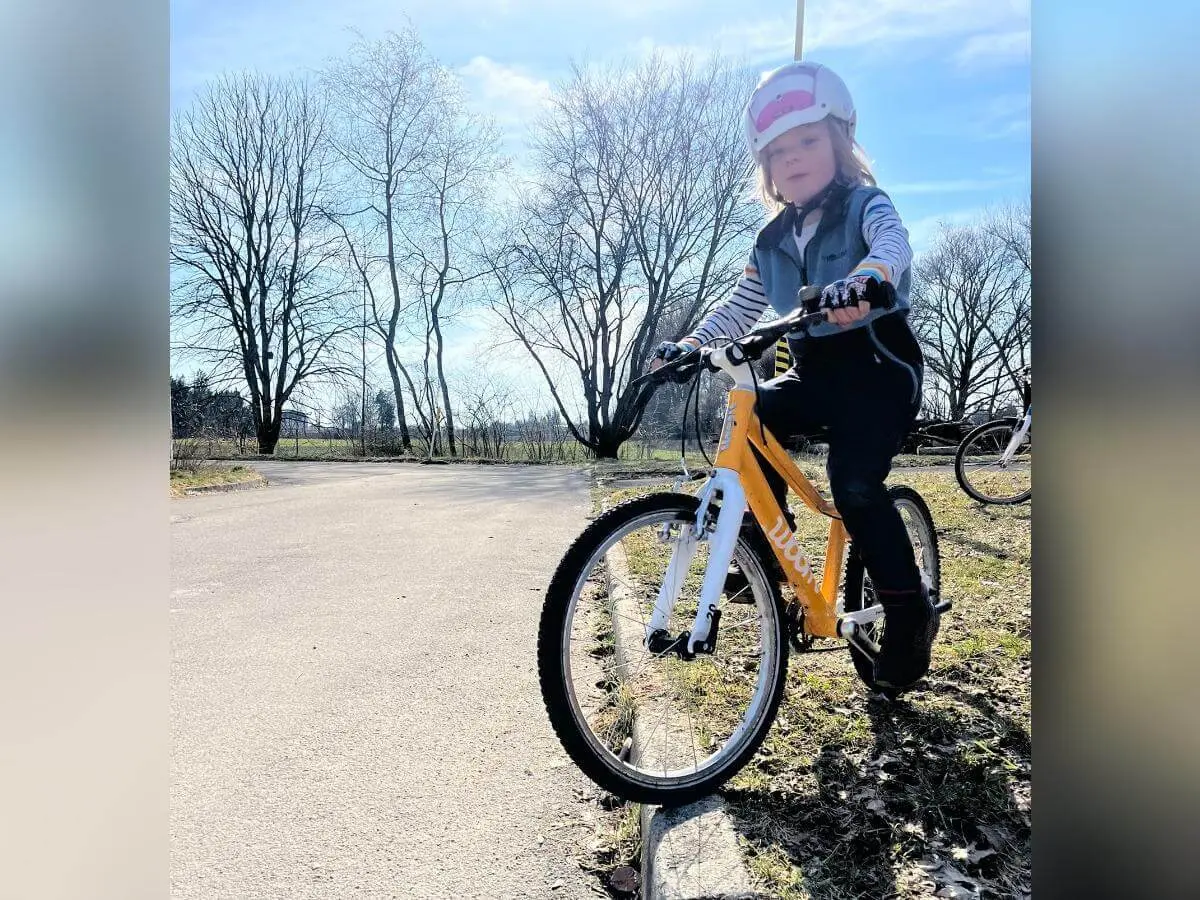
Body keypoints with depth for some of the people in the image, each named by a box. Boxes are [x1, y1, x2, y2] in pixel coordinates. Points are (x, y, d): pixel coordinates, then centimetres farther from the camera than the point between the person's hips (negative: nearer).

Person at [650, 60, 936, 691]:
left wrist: (864, 278, -52)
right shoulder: (773, 239, 9)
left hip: (880, 365, -5)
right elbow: (739, 308, 11)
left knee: (855, 485, -22)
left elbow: (894, 243, -29)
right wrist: (685, 347, -3)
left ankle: (909, 610, -2)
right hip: (815, 371, 6)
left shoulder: (864, 204, -6)